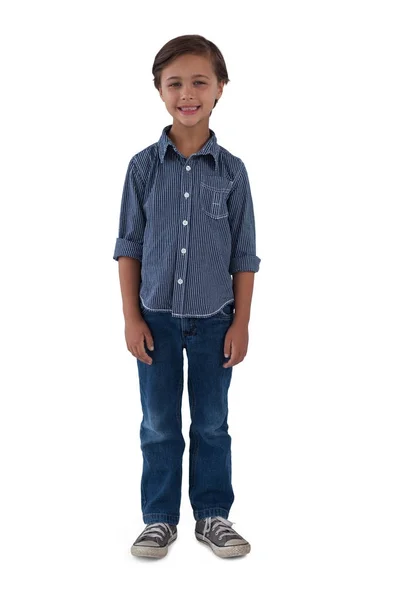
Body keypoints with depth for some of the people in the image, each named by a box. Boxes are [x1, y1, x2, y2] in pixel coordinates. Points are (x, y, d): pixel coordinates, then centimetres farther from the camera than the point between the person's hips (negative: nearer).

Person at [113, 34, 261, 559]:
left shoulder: (232, 171, -4)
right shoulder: (144, 166, -4)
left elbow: (244, 255, 0)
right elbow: (129, 246, 0)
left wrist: (241, 322, -1)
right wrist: (131, 318, -3)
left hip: (214, 319, 0)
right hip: (157, 318, 0)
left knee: (212, 425, 12)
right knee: (159, 427, 11)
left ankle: (212, 516, 28)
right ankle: (160, 519, 25)